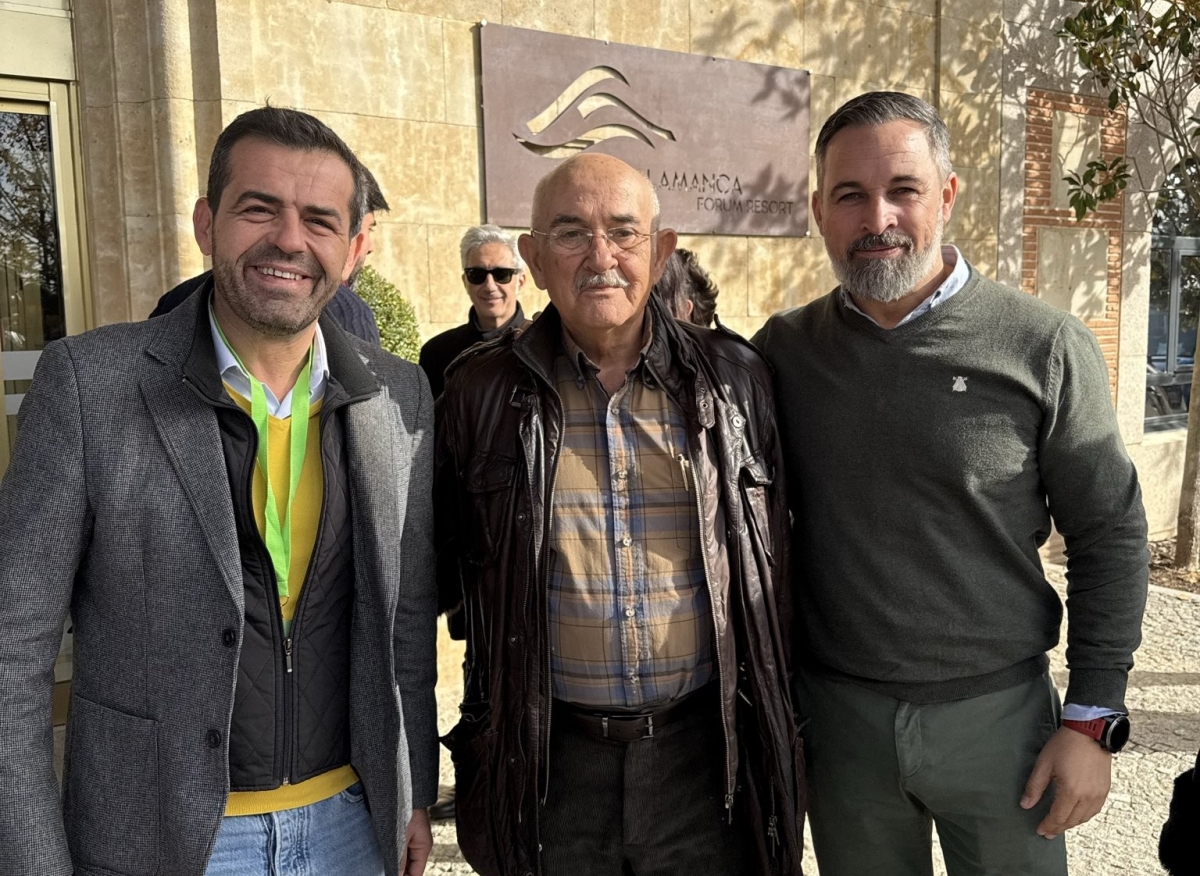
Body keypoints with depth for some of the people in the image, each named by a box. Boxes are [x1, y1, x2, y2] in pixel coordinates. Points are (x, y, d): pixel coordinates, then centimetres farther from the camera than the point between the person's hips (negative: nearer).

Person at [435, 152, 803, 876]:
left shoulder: (733, 379, -1)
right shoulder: (483, 391, -4)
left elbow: (772, 568, 6)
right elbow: (447, 568, 5)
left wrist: (777, 733, 10)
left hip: (705, 756, 1)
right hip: (549, 765, 0)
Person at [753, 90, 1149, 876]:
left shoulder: (1045, 349, -9)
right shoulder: (783, 351, -3)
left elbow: (1110, 537, -4)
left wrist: (1093, 720, -5)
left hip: (999, 711, -1)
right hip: (837, 714, 2)